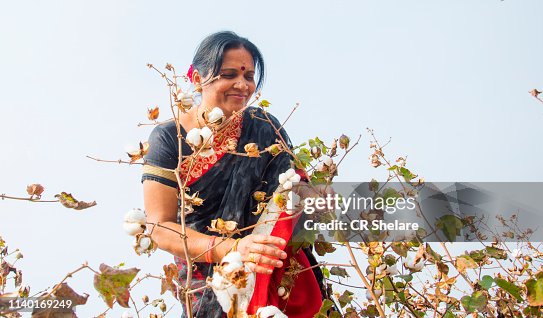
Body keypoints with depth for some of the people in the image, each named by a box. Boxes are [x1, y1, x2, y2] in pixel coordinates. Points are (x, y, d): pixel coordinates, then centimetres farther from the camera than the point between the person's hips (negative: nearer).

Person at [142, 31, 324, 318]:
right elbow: (161, 227, -15)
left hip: (272, 276, 1)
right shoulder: (169, 138, -10)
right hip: (206, 281, -1)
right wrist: (232, 248, -30)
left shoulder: (264, 128, -3)